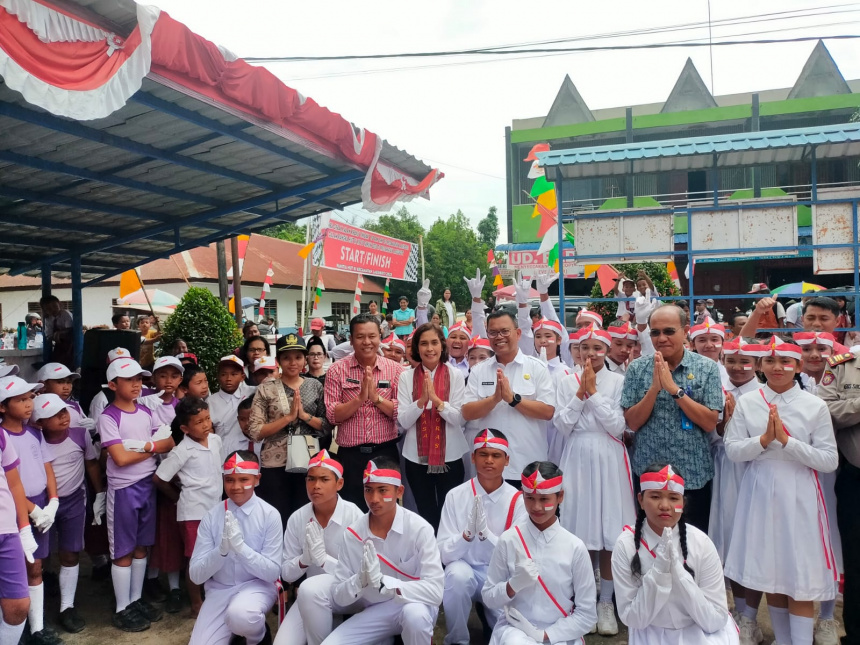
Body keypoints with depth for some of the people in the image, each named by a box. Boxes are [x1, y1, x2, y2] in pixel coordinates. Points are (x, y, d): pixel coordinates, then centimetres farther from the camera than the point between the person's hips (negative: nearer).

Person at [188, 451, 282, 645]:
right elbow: (195, 575, -6)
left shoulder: (270, 515, -11)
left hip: (256, 586, -3)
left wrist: (241, 547, -25)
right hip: (219, 590, 3)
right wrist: (222, 549, -25)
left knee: (240, 615, -34)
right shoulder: (211, 516, -5)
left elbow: (272, 572, -11)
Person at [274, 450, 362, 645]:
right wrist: (304, 560, -22)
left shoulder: (354, 516, -18)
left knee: (311, 588, -32)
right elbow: (286, 573, 0)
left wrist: (324, 559, -30)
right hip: (310, 596, 4)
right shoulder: (297, 518, -6)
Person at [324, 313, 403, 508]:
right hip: (350, 454, -1)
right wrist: (360, 397, -20)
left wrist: (376, 397, -18)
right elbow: (332, 415, -8)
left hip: (385, 451, 1)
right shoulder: (337, 371, -2)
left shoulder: (395, 369, 0)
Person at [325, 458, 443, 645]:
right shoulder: (352, 533, -9)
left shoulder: (419, 529, -19)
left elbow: (435, 590, -26)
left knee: (415, 614, -36)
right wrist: (360, 579, -29)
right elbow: (339, 596, -6)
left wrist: (382, 581, -37)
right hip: (374, 612, 4)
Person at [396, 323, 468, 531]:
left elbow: (459, 419, -8)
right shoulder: (406, 376, -2)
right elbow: (403, 422, -6)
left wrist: (436, 399, -23)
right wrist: (422, 400, -22)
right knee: (425, 514, 14)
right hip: (417, 458, 1)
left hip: (450, 457, 0)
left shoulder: (455, 375, -3)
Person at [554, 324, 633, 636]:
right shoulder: (568, 382, 4)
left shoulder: (618, 382, -1)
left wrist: (593, 393, -12)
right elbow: (563, 426, -1)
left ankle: (606, 601, 19)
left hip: (608, 461, -1)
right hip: (577, 460, 1)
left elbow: (618, 427, -9)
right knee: (579, 532, 4)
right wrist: (580, 394, -9)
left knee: (610, 533, 4)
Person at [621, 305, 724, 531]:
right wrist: (654, 388, -20)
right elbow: (632, 423, -6)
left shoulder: (707, 368, -4)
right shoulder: (637, 368, -2)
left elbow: (710, 423, -10)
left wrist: (675, 389, -20)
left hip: (694, 475, -1)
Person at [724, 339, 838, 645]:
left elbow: (829, 460, -6)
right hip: (761, 492, 2)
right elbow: (732, 450, -1)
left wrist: (786, 441, -16)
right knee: (770, 576, 12)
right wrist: (764, 439, -16)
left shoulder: (815, 406, -3)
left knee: (800, 581, 1)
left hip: (799, 495, -2)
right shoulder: (746, 402, 2)